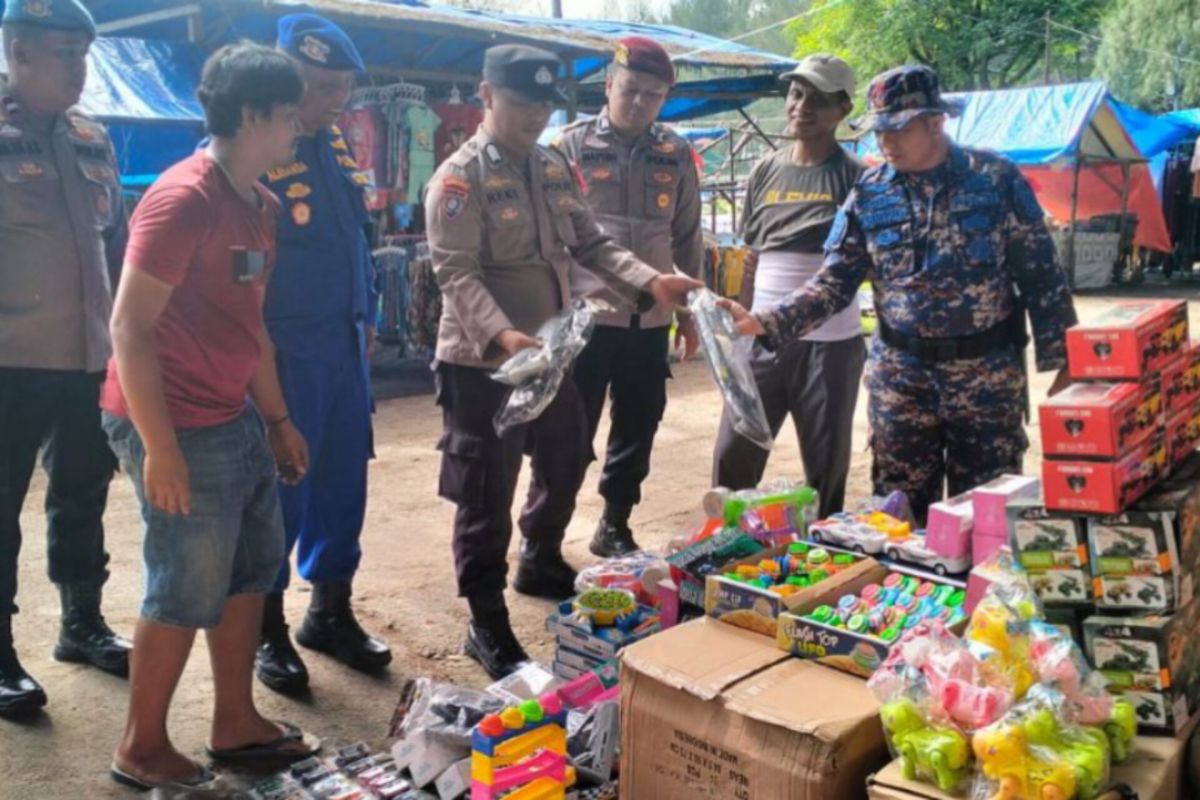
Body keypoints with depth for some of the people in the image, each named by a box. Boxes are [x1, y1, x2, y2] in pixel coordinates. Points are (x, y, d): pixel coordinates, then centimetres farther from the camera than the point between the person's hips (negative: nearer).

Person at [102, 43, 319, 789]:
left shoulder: (262, 204, 9)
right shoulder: (182, 198, -18)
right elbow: (130, 328, -20)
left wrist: (278, 418, 19)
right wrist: (160, 448, -22)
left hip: (235, 419, 9)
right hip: (178, 427, -9)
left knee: (252, 570, 16)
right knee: (188, 591, 1)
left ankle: (237, 725, 32)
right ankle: (142, 749, 21)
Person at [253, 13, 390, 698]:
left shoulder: (336, 148, 11)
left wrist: (367, 314, 17)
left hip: (344, 342, 7)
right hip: (283, 350, -7)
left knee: (344, 480, 13)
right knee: (280, 488, 3)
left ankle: (331, 611, 28)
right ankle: (268, 628, 18)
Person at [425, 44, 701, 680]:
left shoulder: (554, 169, 9)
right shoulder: (459, 178, -13)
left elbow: (590, 244, 9)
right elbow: (457, 274, -22)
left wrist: (650, 282, -8)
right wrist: (503, 334, -38)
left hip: (550, 354, 8)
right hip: (482, 363, -8)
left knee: (566, 463, 22)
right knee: (487, 496, 1)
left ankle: (541, 565, 48)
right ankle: (487, 625, 15)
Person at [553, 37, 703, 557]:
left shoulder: (676, 155, 8)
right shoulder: (572, 145, -2)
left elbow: (687, 237, 14)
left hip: (650, 318, 4)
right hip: (584, 315, -4)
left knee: (638, 428, 11)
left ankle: (614, 527, 28)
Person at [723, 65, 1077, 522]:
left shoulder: (996, 179, -4)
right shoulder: (868, 195, 2)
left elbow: (1040, 275, -1)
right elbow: (834, 283, 1)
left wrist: (1061, 360, -4)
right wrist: (764, 324, -12)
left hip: (989, 374, -2)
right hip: (900, 376, 2)